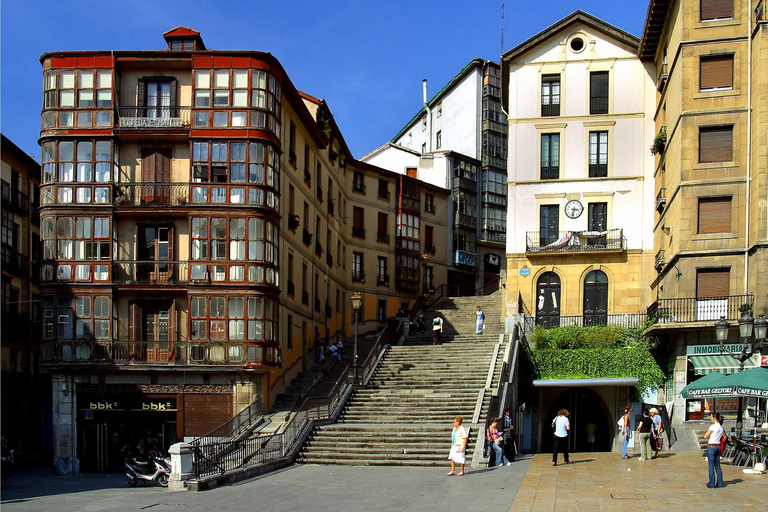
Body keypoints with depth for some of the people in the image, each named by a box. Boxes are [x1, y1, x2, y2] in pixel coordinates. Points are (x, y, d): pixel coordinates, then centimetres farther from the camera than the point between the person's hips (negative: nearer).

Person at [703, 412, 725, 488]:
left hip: (711, 447, -7)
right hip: (718, 447, 7)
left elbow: (705, 436, -12)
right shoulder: (721, 427, 7)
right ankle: (720, 483, 16)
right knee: (717, 466, 13)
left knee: (711, 466, -1)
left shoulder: (713, 426, -15)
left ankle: (711, 484, 1)